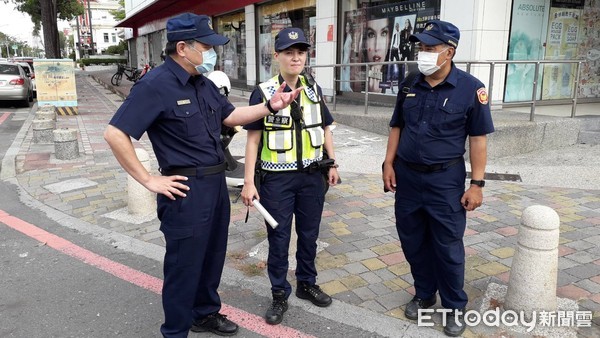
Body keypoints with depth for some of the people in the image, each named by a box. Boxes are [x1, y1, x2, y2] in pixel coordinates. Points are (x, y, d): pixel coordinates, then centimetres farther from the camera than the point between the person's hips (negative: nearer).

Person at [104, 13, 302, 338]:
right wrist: (149, 180, -18)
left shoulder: (204, 83, 10)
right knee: (184, 264, 6)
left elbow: (230, 116, 20)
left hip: (216, 183, 9)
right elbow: (115, 134, -20)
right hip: (187, 189, -8)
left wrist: (270, 106, 8)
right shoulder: (155, 85, -17)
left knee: (212, 256, 21)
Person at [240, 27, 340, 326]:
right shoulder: (262, 93, -7)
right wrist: (249, 182, -11)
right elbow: (253, 138, -7)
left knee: (309, 234, 15)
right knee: (278, 238, 8)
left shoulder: (314, 90, 6)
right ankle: (280, 295, 25)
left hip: (312, 176, 4)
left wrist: (332, 164, 10)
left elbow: (325, 129, 15)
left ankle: (307, 284, 36)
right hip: (277, 178, -3)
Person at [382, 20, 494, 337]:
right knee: (413, 242, 14)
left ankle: (455, 306, 26)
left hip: (445, 179, -4)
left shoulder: (470, 88, -9)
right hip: (407, 175, 5)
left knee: (448, 246, 6)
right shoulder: (409, 85, 3)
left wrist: (477, 183, -10)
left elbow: (478, 139, -7)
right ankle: (424, 294, 35)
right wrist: (389, 163, 3)